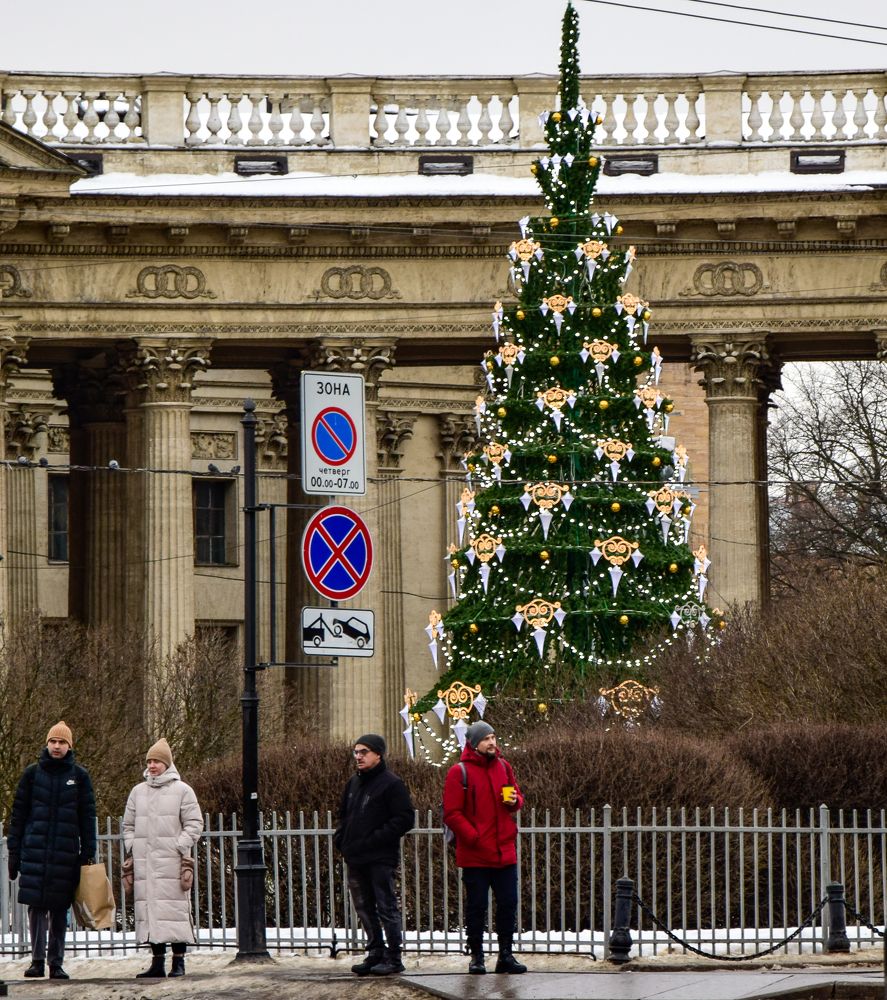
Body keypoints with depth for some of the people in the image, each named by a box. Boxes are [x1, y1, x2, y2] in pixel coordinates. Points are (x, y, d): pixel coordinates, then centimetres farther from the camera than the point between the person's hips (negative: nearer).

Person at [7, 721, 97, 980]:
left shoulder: (79, 776, 6)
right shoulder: (32, 773, 6)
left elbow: (87, 817, 8)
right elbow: (18, 813, 8)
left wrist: (88, 853, 2)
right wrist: (14, 850, 3)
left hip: (66, 852, 0)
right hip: (34, 849, 0)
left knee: (60, 908, 3)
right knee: (36, 905, -6)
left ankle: (56, 963, 8)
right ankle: (37, 961, -2)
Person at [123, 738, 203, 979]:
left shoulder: (182, 790, 2)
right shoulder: (138, 792, 16)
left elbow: (194, 824, 1)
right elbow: (129, 825, 21)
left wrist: (180, 847, -9)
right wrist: (132, 849, 8)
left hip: (172, 861, -4)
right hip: (144, 863, 4)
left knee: (175, 909, -7)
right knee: (149, 909, 2)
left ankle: (178, 962, -5)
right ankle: (157, 962, 7)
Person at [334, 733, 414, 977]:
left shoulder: (391, 784, -8)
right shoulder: (353, 783, 16)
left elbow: (404, 819, -13)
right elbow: (344, 815, 26)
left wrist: (376, 838, -18)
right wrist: (340, 838, 8)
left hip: (380, 858, -8)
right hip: (355, 857, 8)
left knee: (387, 907, -4)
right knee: (365, 909, 11)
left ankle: (393, 957, 0)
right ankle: (375, 954, 19)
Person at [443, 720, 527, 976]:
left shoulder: (503, 766, 9)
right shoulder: (459, 772, -7)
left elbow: (517, 796, 21)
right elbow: (452, 814, -9)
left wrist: (515, 801, -3)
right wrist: (474, 838, -16)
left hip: (505, 852, 5)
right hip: (475, 855, -5)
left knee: (508, 904, 5)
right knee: (476, 907, 2)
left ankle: (506, 955, 13)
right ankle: (476, 957, 10)